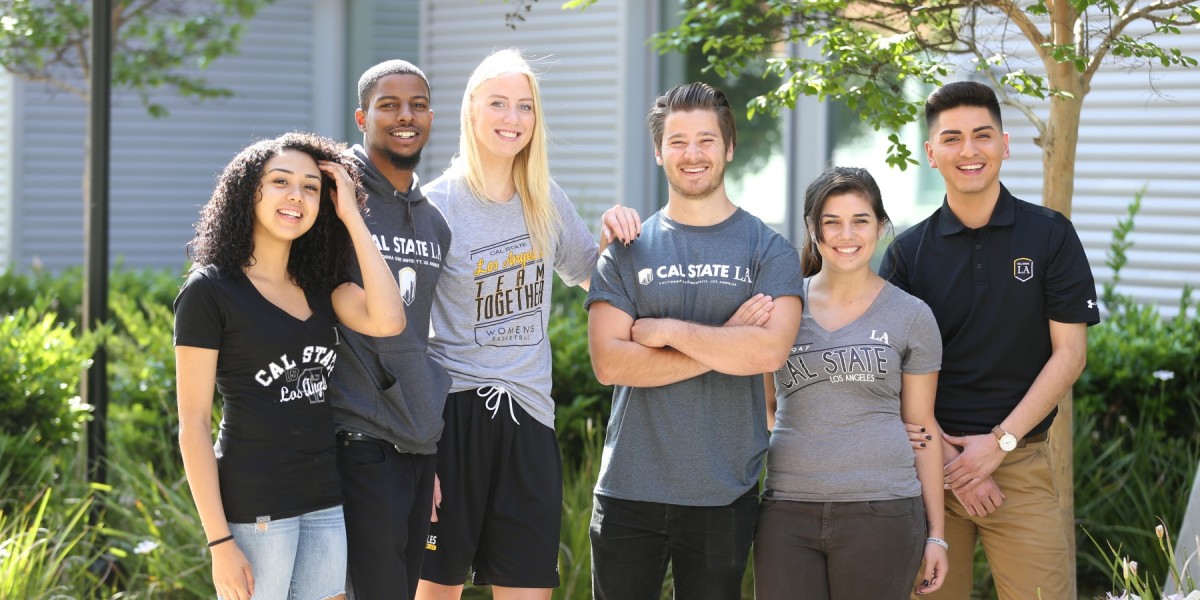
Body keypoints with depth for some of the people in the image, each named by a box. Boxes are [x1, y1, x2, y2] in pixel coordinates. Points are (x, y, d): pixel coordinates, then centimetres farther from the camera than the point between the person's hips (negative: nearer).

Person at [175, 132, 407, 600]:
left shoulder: (319, 286, 11)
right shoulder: (209, 291, -6)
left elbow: (387, 321, -9)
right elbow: (193, 424, -9)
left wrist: (351, 216, -3)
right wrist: (220, 541, -15)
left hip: (324, 504, 6)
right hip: (252, 508, -6)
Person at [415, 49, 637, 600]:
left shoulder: (547, 201, 9)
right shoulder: (436, 206, -6)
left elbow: (589, 276, 27)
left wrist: (614, 236, 3)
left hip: (528, 417, 4)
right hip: (451, 410, -4)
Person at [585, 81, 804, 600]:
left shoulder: (768, 250, 3)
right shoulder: (626, 249, 6)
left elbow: (770, 350, -14)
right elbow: (608, 362, -7)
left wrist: (667, 330, -11)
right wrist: (723, 344, -11)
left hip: (725, 494, -1)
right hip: (629, 490, 1)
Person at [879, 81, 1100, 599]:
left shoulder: (1050, 236, 3)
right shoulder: (909, 251, 5)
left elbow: (1069, 353, -1)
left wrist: (999, 441, -8)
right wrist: (942, 455, -9)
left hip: (1020, 461, -1)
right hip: (928, 458, 1)